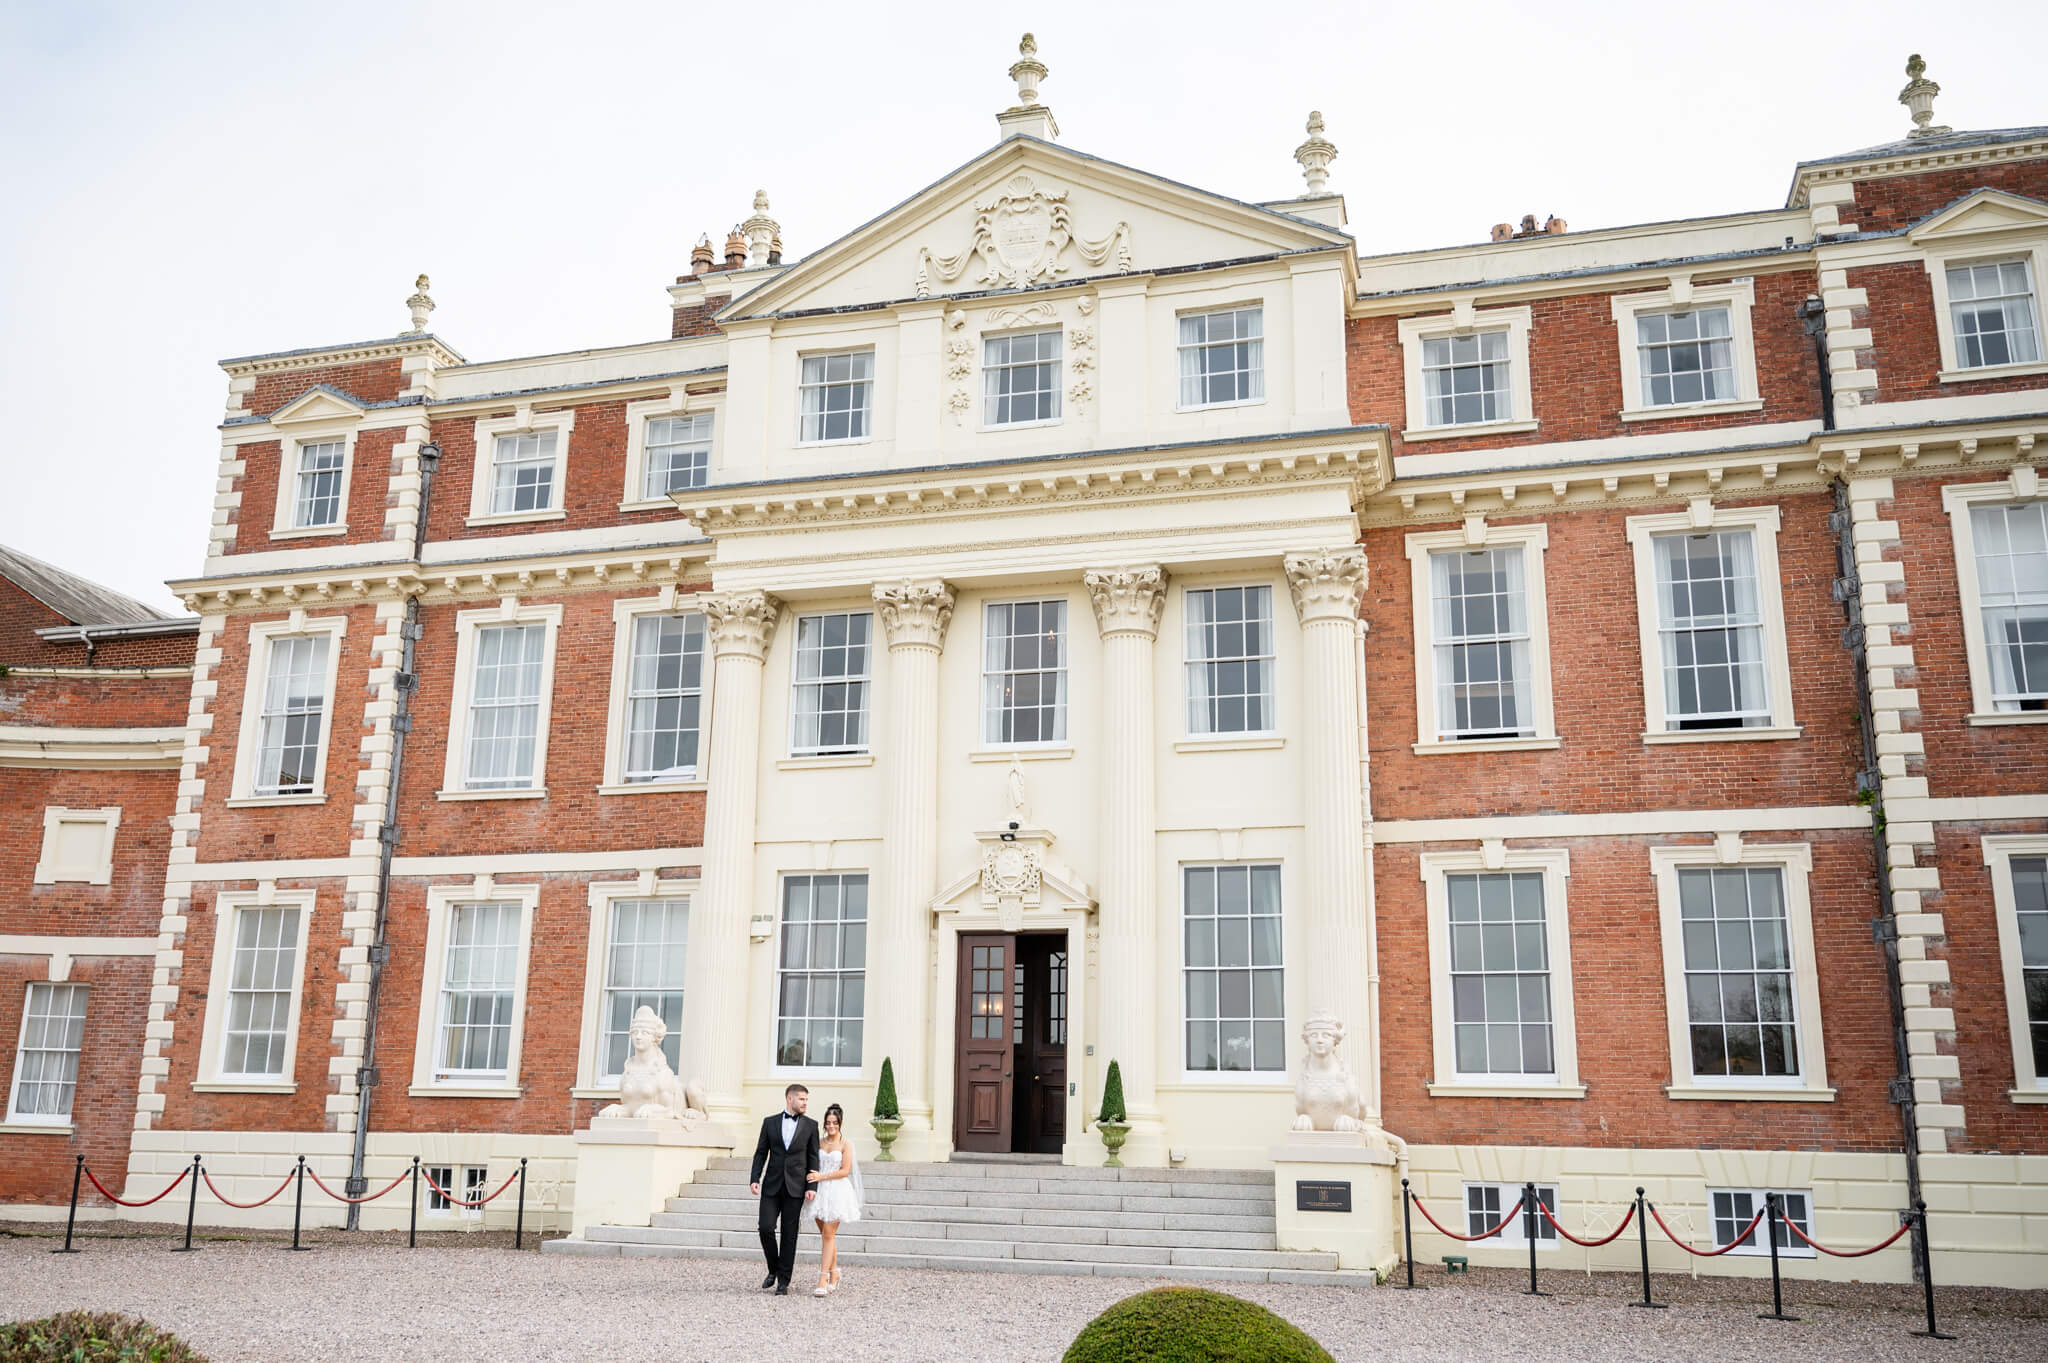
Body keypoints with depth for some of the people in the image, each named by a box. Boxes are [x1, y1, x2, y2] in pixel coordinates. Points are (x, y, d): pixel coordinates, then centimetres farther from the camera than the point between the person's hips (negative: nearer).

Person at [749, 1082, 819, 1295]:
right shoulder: (770, 1123, 7)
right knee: (766, 1228, -8)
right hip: (772, 1185, 1)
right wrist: (754, 1179, -4)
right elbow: (760, 1153, 7)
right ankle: (774, 1270, 15)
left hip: (795, 1187, -1)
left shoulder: (810, 1125, 5)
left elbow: (813, 1158, 3)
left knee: (789, 1234, 0)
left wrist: (812, 1186, -5)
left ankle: (783, 1281, 8)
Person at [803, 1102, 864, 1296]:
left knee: (828, 1235, -10)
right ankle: (834, 1274, 23)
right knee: (826, 1235, 8)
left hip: (838, 1192, -5)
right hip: (820, 1193, 5)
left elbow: (845, 1171, -8)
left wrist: (822, 1177, -12)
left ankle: (823, 1281, -13)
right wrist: (812, 1180, 3)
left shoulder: (846, 1144, -1)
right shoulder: (819, 1143, 11)